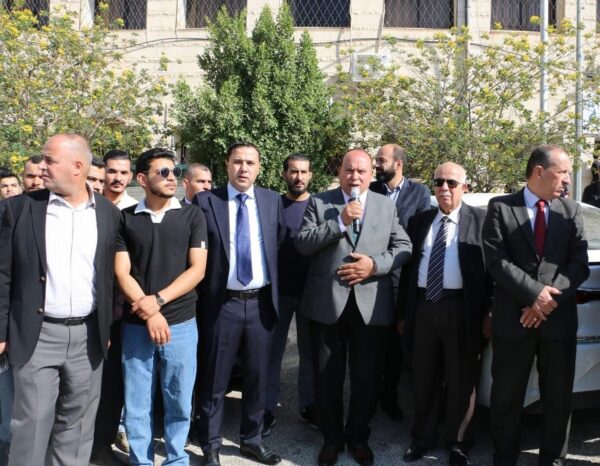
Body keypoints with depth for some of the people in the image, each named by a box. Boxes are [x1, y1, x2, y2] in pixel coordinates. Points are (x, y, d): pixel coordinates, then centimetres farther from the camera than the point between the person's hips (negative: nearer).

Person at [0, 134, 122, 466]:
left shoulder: (109, 213, 2)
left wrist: (109, 328, 8)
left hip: (88, 336, 2)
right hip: (37, 336, -2)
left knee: (77, 423, 13)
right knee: (32, 422, 3)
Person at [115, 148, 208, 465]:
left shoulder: (191, 216, 2)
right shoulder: (125, 219, 3)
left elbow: (197, 269, -3)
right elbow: (122, 273, -1)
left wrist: (157, 301, -12)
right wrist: (149, 314, -11)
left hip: (182, 323, 0)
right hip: (136, 325, 1)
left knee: (179, 401, 8)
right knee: (137, 403, 9)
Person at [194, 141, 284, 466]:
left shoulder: (272, 200, 5)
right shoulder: (205, 201, -4)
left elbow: (281, 243, 12)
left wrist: (274, 288, 6)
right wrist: (200, 294, -5)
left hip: (261, 302, 3)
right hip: (223, 303, -3)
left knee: (258, 376, 14)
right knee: (215, 379, 8)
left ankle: (251, 439, 33)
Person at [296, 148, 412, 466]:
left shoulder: (387, 206, 8)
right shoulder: (319, 202, 2)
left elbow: (403, 247, 3)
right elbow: (302, 244, -8)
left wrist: (375, 265, -13)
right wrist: (340, 222, -16)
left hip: (371, 303, 1)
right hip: (327, 301, -1)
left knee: (367, 377, 11)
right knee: (327, 377, 11)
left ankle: (358, 437, 33)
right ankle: (331, 437, 31)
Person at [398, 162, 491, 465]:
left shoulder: (480, 220, -1)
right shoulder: (419, 221, 10)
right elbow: (408, 268, 11)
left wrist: (488, 312, -10)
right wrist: (402, 312, 9)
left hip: (460, 308, -3)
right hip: (423, 306, 4)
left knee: (460, 380, 9)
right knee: (424, 378, 15)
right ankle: (423, 437, 31)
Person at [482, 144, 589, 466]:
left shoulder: (571, 210, 8)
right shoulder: (500, 208, -1)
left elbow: (580, 264, 0)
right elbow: (496, 260, -10)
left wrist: (550, 298, -13)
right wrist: (535, 293, -16)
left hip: (559, 318, 3)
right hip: (513, 318, -2)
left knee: (558, 397, 13)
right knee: (507, 396, 9)